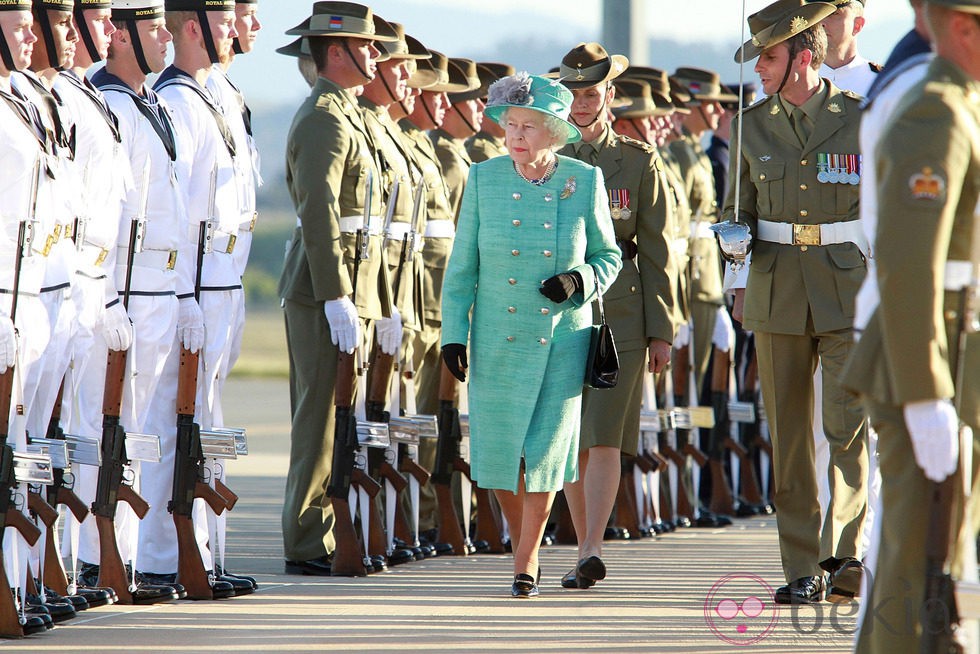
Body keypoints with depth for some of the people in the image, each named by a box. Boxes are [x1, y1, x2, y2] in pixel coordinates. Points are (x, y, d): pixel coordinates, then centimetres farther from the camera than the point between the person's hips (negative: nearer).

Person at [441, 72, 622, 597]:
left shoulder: (585, 182, -4)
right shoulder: (484, 179, -2)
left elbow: (609, 255, 6)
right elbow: (462, 264, 3)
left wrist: (580, 280, -14)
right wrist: (453, 332, -2)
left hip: (562, 337, -1)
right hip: (497, 338, 1)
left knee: (545, 450, -4)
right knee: (499, 450, 2)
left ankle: (526, 565, 10)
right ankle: (523, 548, 28)